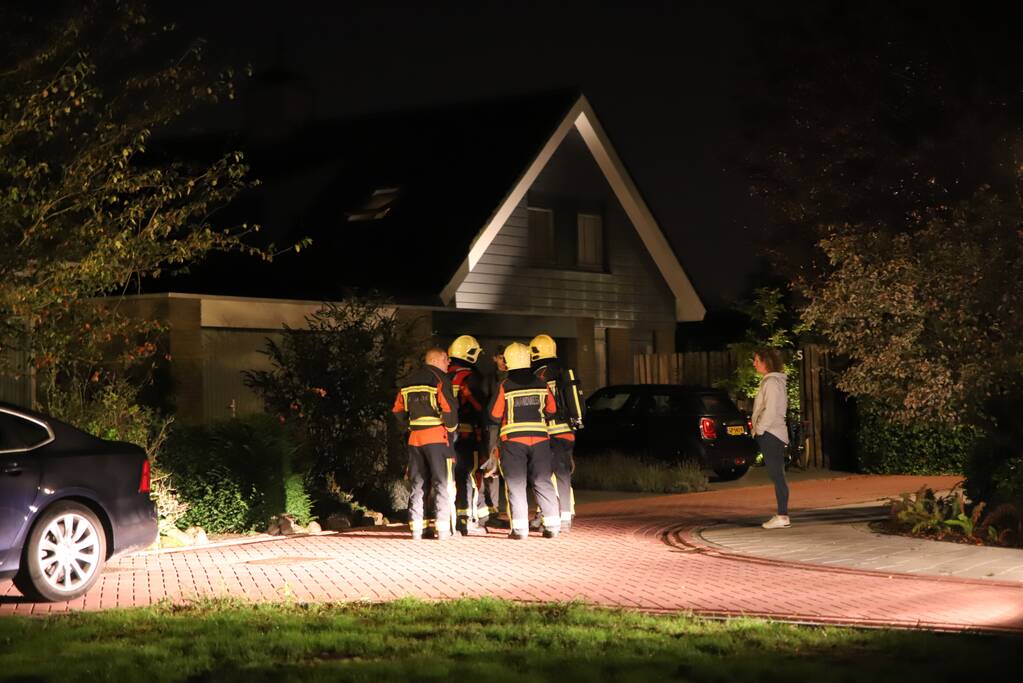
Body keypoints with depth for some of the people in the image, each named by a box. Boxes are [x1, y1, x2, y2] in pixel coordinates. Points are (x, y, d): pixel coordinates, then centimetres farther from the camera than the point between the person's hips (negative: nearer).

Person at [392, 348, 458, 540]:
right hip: (437, 437, -6)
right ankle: (443, 528, -4)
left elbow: (398, 411, 15)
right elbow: (448, 409, -15)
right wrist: (452, 428, 1)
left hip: (415, 438, 6)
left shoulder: (407, 382, 13)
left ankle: (415, 528, 9)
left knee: (417, 483, 11)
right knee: (442, 484, 0)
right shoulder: (440, 379, -8)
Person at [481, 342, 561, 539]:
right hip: (539, 439, 3)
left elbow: (494, 417, -2)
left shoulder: (504, 387, -5)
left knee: (516, 485, 2)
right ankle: (552, 525, 6)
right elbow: (551, 411, 11)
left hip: (513, 440, -2)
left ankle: (519, 528, -2)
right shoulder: (541, 385, 3)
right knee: (543, 482, 8)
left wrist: (492, 445, 6)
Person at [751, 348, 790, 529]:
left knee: (777, 475, -10)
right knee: (777, 476, 10)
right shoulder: (773, 381, 18)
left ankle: (782, 516, -11)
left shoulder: (771, 382, -12)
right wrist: (759, 428, 17)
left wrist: (759, 429, -11)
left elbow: (770, 410, -19)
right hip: (773, 434, 10)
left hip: (770, 434, -10)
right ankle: (782, 515, 12)